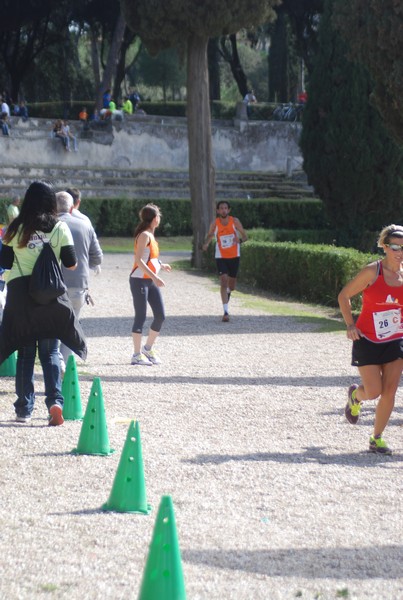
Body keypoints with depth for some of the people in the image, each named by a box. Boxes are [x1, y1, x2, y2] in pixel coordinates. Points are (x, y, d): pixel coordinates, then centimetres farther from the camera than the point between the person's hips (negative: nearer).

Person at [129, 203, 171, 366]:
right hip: (140, 280, -9)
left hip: (151, 281, 9)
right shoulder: (144, 235, -13)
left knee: (160, 316, 6)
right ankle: (137, 355, 0)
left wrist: (161, 265, 23)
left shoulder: (150, 235, 15)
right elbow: (138, 260, -21)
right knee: (141, 317, -5)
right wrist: (155, 277, -26)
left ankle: (148, 348, 19)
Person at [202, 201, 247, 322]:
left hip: (234, 256, 2)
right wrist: (206, 244, -14)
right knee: (223, 282, -17)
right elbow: (209, 235, 9)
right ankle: (226, 312, -18)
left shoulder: (235, 221, -8)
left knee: (231, 286, 12)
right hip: (221, 256, -2)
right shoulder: (215, 224, -8)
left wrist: (240, 240, -26)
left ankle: (228, 292, 52)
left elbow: (245, 236, -2)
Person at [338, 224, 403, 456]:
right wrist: (350, 325, -13)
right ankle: (356, 395, 31)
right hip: (368, 341, -4)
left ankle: (377, 438, 11)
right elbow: (344, 296, -4)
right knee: (374, 392, -6)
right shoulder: (372, 271, -12)